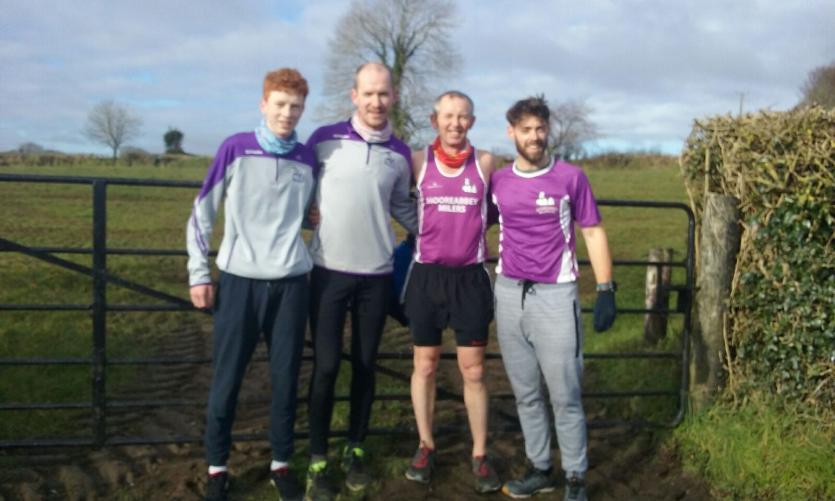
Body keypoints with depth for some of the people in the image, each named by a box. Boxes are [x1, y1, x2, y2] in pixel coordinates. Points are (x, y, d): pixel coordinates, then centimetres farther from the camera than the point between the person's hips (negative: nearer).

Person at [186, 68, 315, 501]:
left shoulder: (308, 159, 5)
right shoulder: (235, 149, -2)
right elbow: (201, 213, 2)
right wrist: (199, 274, -1)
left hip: (291, 283, 2)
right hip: (240, 280, -2)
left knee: (286, 379, 7)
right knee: (226, 380, 4)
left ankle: (281, 465, 22)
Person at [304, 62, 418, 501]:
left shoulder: (400, 154, 5)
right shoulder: (324, 140, -5)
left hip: (377, 274, 3)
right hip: (329, 270, -3)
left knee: (365, 366, 10)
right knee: (326, 366, -2)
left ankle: (355, 449, 26)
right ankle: (317, 461, 12)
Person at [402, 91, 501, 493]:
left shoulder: (485, 162, 0)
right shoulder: (417, 161, -1)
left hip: (470, 277, 0)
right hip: (427, 275, 0)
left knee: (473, 370, 4)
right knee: (425, 365, 10)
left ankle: (480, 455, 15)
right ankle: (426, 446, 25)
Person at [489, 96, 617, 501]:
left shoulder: (571, 177, -3)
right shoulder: (497, 181, 5)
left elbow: (593, 232, 1)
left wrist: (605, 290, -6)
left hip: (555, 295, -3)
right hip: (508, 295, 3)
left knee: (565, 395, 0)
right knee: (525, 393, 11)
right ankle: (539, 468, 25)